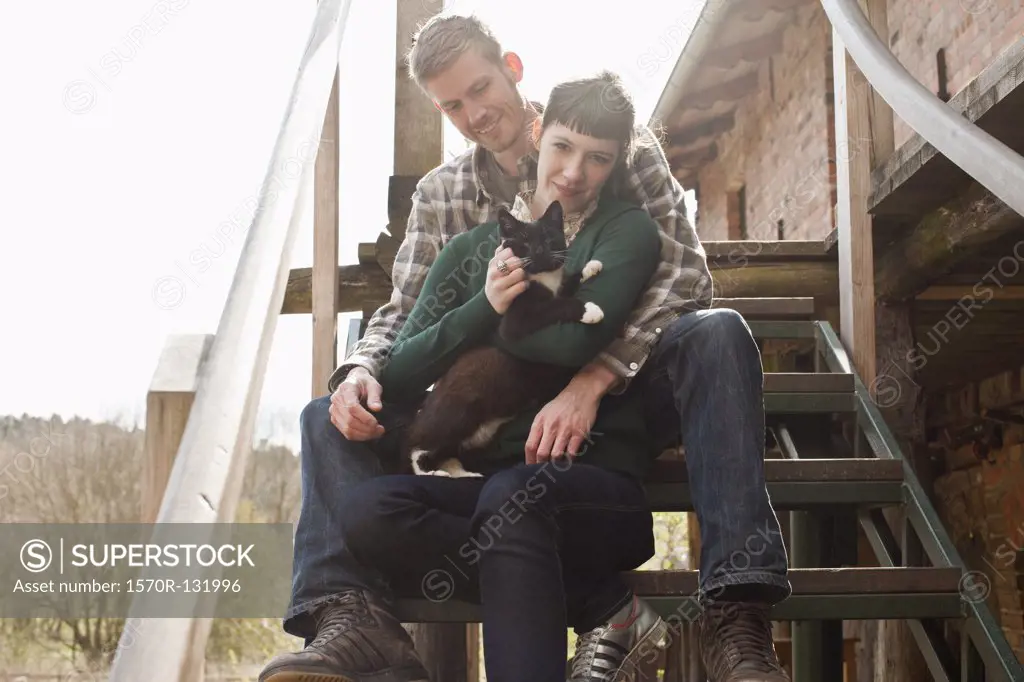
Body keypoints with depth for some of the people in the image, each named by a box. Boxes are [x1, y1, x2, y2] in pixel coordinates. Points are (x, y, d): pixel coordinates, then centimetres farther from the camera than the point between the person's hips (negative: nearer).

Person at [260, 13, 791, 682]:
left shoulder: (623, 145, 0)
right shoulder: (440, 194, 11)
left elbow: (684, 269, -14)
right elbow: (405, 309, 7)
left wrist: (591, 380, -29)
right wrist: (361, 370, -19)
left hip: (621, 383, -3)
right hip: (506, 408, 3)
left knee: (718, 334, -35)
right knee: (331, 415, -12)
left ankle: (736, 617, -44)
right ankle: (353, 618, -36)